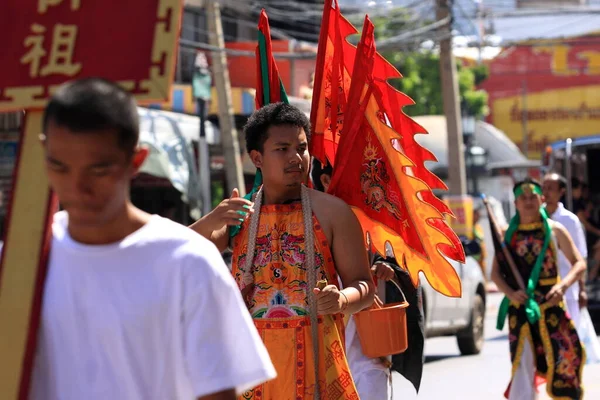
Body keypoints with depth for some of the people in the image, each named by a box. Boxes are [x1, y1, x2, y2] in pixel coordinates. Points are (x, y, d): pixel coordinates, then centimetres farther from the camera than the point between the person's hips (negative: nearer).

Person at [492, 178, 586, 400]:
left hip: (550, 302, 0)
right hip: (520, 305, 0)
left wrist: (563, 286, -17)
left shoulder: (555, 230, 2)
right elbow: (496, 272, 4)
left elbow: (579, 263, 1)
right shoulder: (507, 234, 5)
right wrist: (510, 293, -15)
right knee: (522, 361, -3)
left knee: (563, 356, 1)